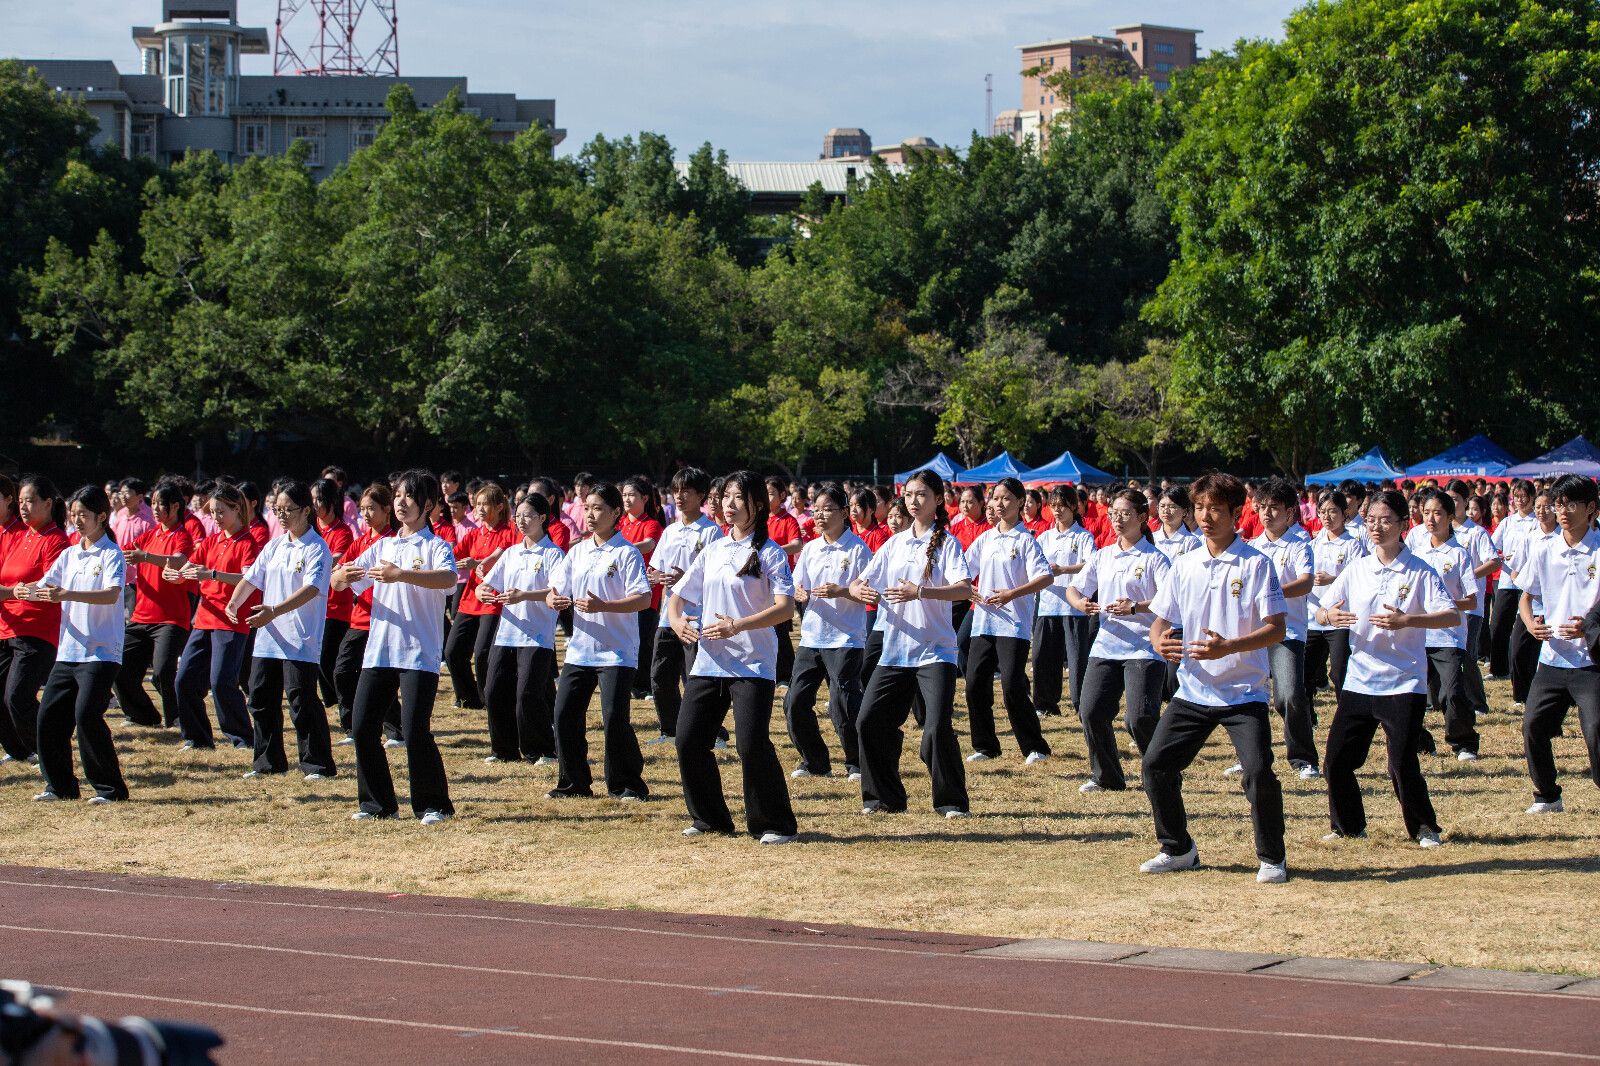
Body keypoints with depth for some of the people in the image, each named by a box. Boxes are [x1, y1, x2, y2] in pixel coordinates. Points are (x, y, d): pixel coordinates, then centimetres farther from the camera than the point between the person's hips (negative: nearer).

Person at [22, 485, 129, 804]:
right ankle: (60, 785, 17)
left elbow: (112, 594, -23)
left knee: (86, 715, -17)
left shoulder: (111, 554, -7)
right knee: (49, 715, 4)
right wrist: (26, 591, -13)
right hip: (68, 651, 7)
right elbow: (44, 587, 12)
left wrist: (67, 594, -36)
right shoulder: (70, 555, 14)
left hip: (101, 652, -7)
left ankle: (110, 787, -7)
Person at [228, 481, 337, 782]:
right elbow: (251, 577, 12)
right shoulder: (274, 546, 13)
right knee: (261, 699, 10)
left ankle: (318, 764, 1)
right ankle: (269, 761, 21)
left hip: (301, 641, -7)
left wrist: (274, 611, -33)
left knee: (301, 700, -8)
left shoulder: (317, 549, -9)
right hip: (267, 637, 7)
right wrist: (233, 603, -8)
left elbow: (311, 589, -22)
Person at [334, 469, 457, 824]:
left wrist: (401, 575, -36)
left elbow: (448, 578, -23)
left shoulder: (435, 546, -1)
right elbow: (338, 581, 12)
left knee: (415, 730, -12)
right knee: (364, 728, 2)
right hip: (378, 651, 6)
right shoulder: (382, 546, 17)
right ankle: (378, 802, 15)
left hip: (420, 653, -6)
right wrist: (343, 575, -13)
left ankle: (433, 804, 1)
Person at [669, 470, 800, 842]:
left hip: (753, 664, -6)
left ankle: (776, 824, -3)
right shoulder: (712, 550, 15)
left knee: (752, 743, -16)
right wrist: (677, 619, -5)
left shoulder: (770, 553, -4)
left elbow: (786, 606, -16)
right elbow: (680, 595, 18)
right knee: (689, 741, 1)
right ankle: (710, 818, 17)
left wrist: (738, 626, -27)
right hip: (708, 661, 6)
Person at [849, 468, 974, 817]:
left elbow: (963, 589, -18)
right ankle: (884, 796, 16)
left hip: (935, 651, -5)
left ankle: (952, 801, 0)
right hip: (894, 650, 5)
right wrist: (859, 590, -14)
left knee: (938, 728, -15)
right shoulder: (894, 544, 13)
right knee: (869, 722, 1)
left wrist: (920, 592, -33)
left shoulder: (947, 543, -3)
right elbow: (860, 583, 11)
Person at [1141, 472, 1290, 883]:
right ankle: (1178, 849, 18)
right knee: (1156, 763, -2)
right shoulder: (1184, 566, 8)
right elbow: (1160, 619, 11)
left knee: (1259, 770, -19)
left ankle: (1272, 858, 0)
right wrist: (1161, 642, -14)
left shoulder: (1256, 564, -6)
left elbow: (1276, 629, -12)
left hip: (1244, 691, -5)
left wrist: (1228, 647, -28)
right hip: (1193, 691, 5)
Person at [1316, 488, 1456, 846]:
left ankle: (1424, 827, 11)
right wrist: (1330, 616, -15)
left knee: (1403, 763, -10)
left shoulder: (1420, 572, -5)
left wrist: (1407, 621, -31)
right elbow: (1322, 612, 10)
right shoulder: (1356, 568, 7)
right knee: (1337, 759, 1)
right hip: (1358, 680, 4)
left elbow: (1453, 616, -16)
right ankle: (1348, 825, 21)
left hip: (1403, 682, -4)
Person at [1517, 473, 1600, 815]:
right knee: (1533, 726, 4)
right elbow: (1526, 596, 17)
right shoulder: (1547, 552, 6)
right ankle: (1547, 796, 22)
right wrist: (1531, 624, -3)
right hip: (1553, 657, 5)